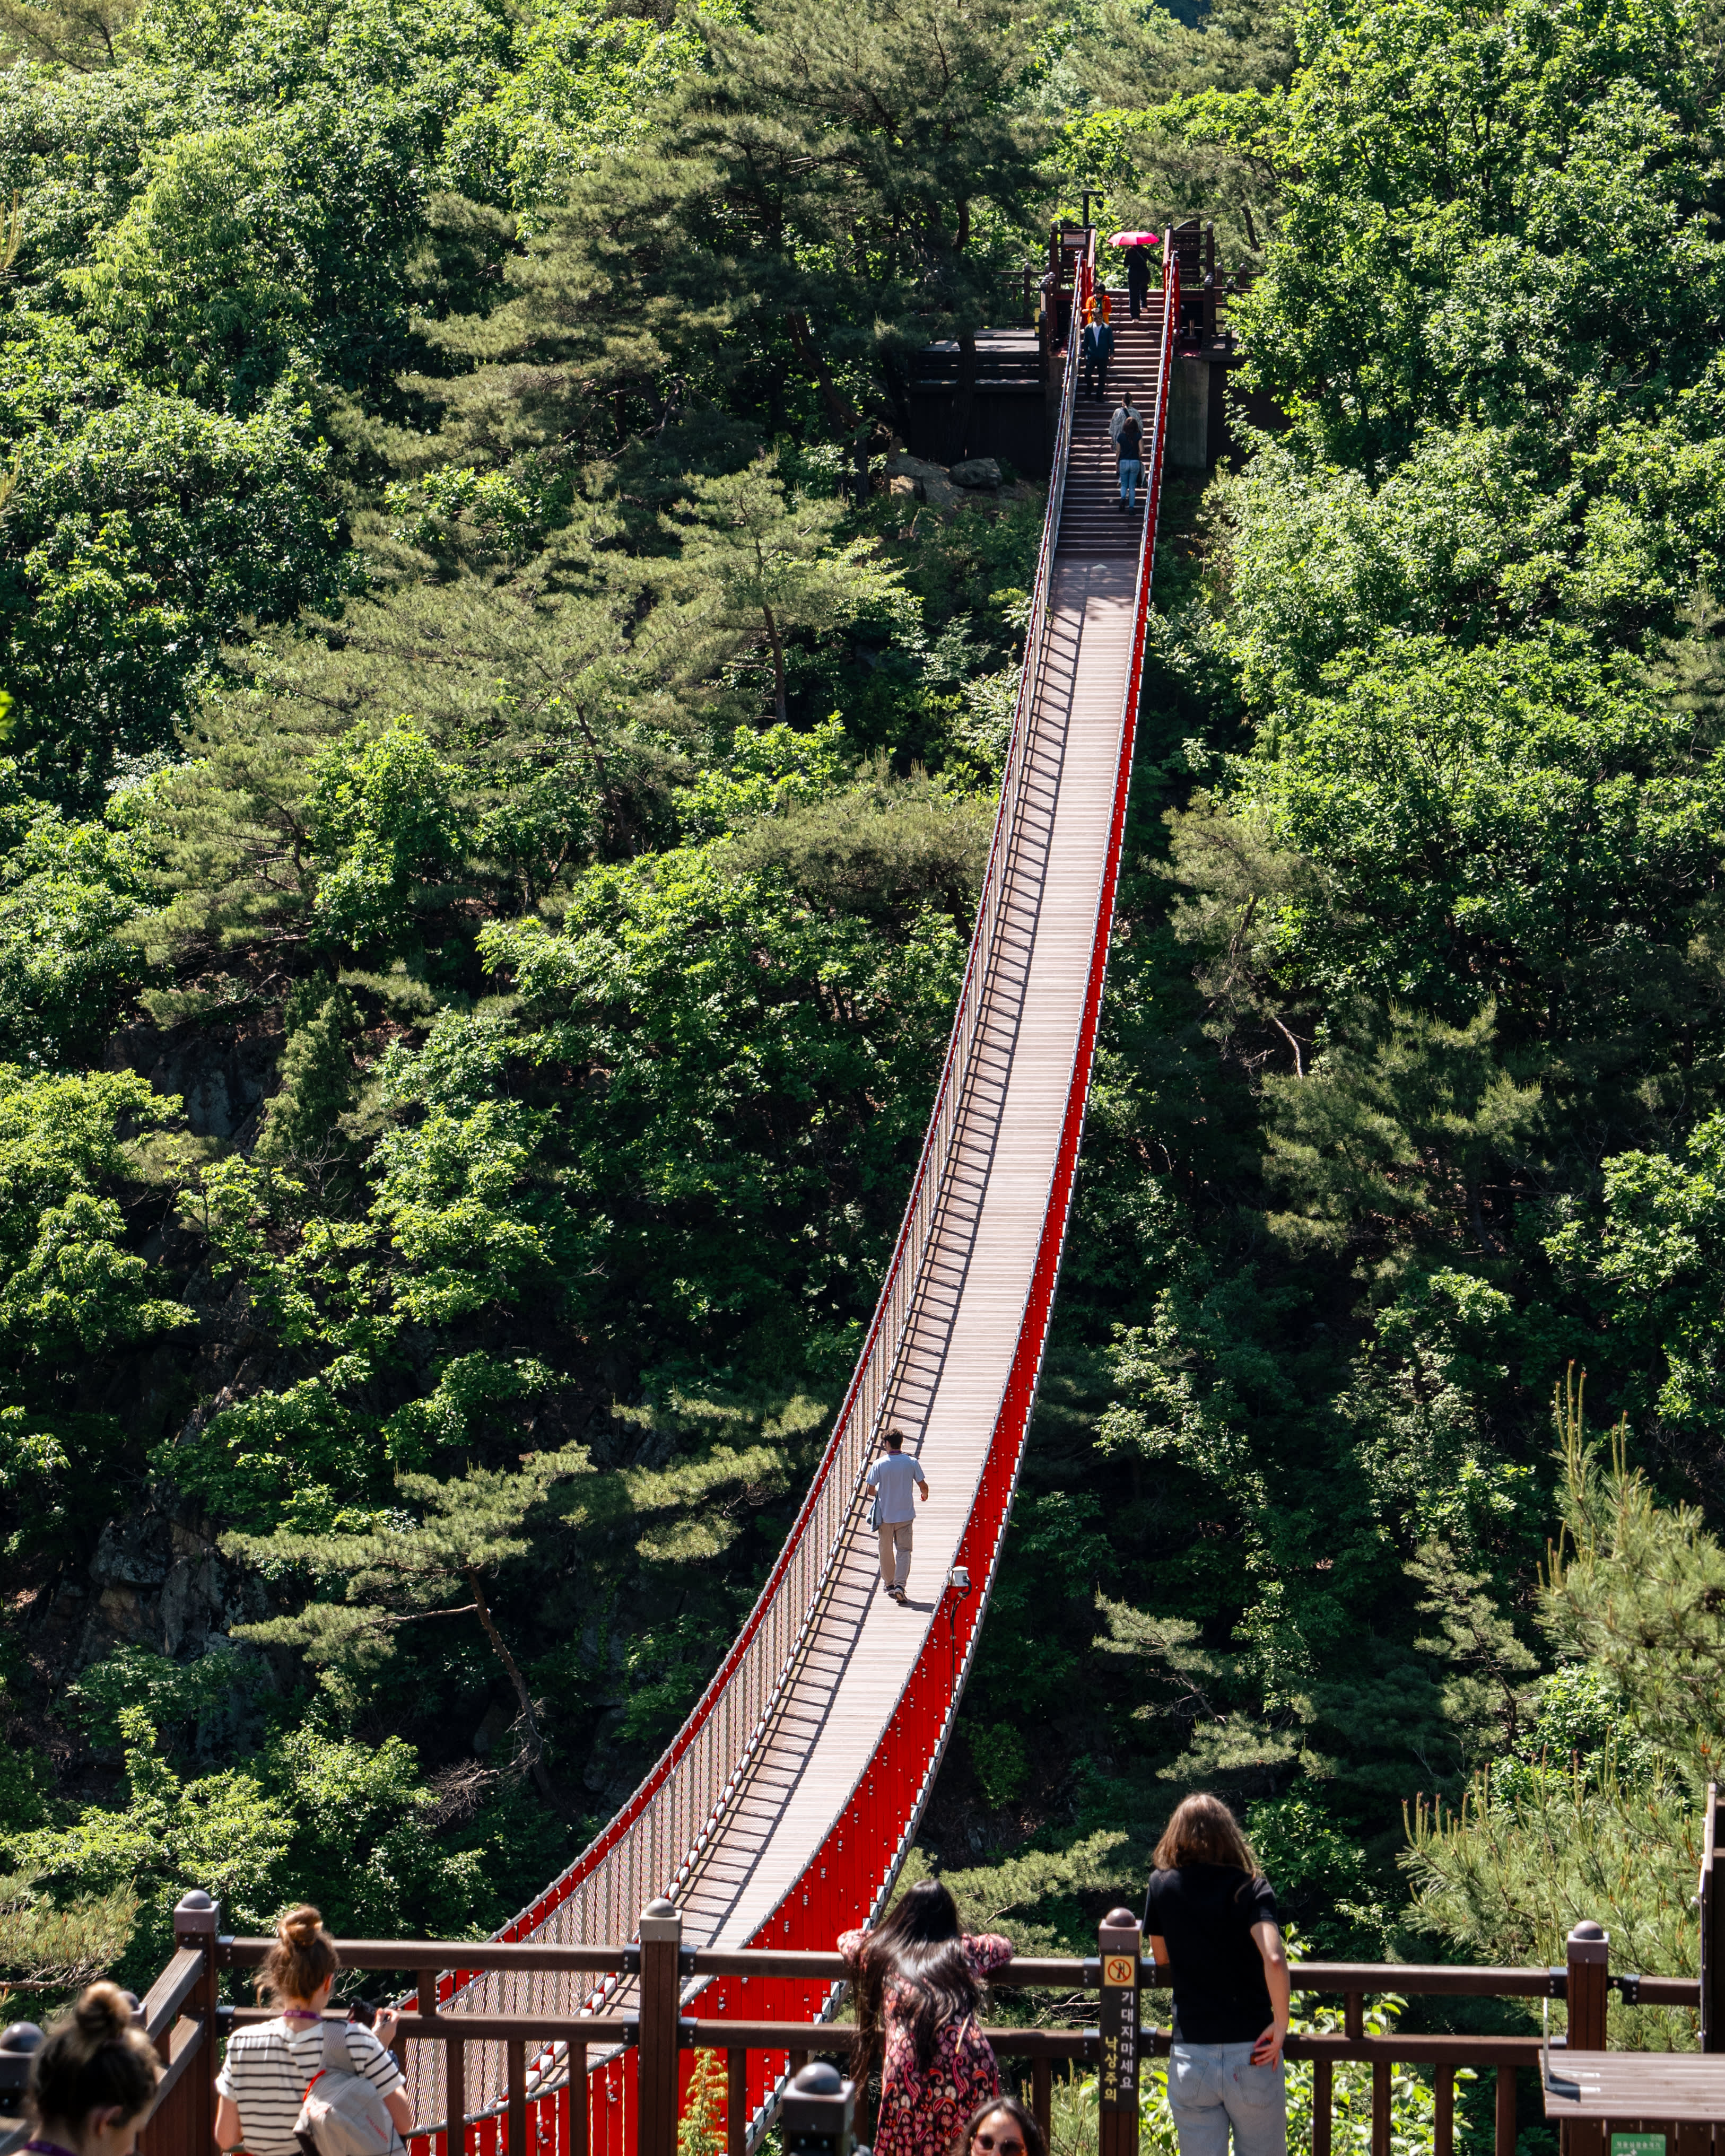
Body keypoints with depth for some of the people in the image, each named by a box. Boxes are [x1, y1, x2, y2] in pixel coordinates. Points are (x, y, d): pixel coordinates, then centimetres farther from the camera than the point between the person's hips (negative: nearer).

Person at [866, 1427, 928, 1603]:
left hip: (885, 1516, 0)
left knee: (886, 1550, 16)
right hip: (906, 1515, 0)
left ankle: (889, 1583, 28)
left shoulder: (879, 1465, -9)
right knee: (904, 1551, 3)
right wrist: (925, 1495, 23)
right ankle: (900, 1584, -12)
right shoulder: (911, 1463, -7)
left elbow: (871, 1490, -4)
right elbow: (923, 1486, -1)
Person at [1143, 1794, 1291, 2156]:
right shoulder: (1252, 1888, -4)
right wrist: (1280, 2025, -9)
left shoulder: (1162, 1886, 3)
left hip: (1191, 2058, 1)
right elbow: (1274, 1960, -19)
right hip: (1252, 2058, -1)